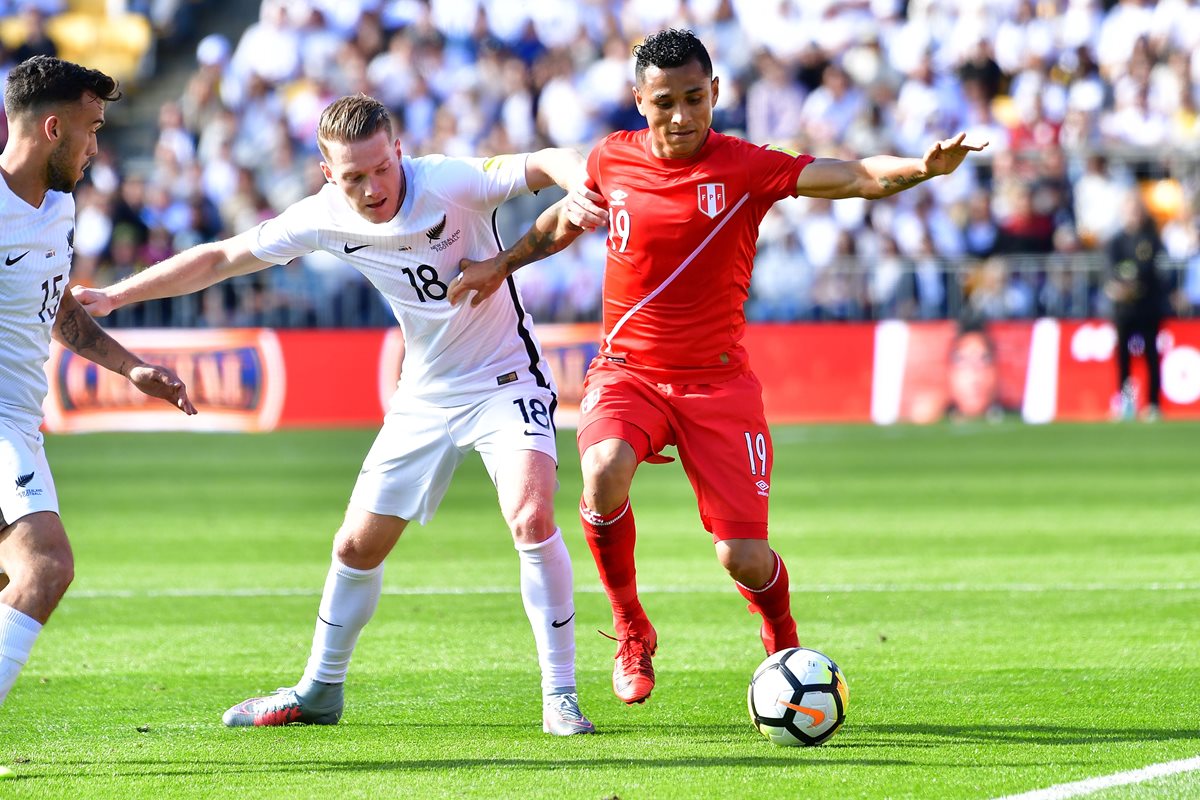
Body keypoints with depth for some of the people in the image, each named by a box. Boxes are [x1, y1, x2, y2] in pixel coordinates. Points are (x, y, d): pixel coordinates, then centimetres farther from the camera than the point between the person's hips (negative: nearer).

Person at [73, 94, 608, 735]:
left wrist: (583, 187, -59)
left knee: (531, 517, -27)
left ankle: (560, 696, -17)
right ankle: (319, 691, 31)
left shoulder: (450, 184, -24)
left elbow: (543, 163, -35)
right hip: (423, 395, 5)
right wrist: (113, 295, -2)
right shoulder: (325, 218, -10)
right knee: (357, 544, 9)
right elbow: (221, 258, 1)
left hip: (505, 379, -5)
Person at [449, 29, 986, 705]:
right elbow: (570, 216, 22)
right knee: (605, 471, -32)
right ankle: (632, 635, -8)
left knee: (744, 558, -7)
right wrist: (503, 264, 15)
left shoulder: (746, 168, -11)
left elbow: (857, 177, -23)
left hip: (716, 382, -1)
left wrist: (921, 168, -41)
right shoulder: (612, 161, -1)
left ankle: (783, 642, 30)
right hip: (627, 371, 1)